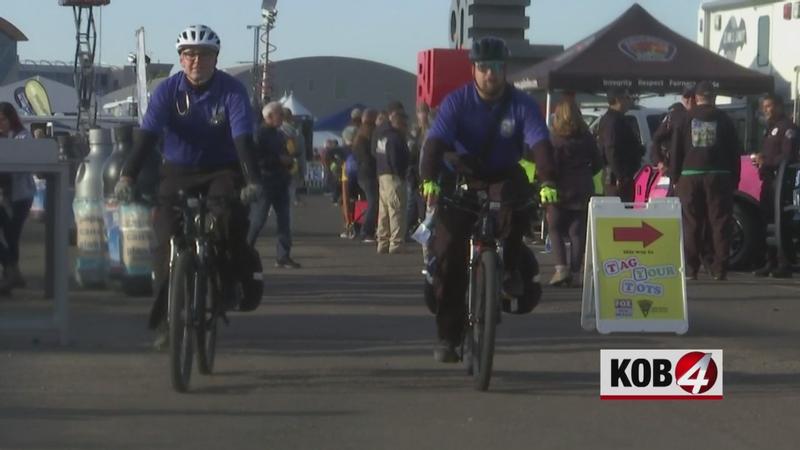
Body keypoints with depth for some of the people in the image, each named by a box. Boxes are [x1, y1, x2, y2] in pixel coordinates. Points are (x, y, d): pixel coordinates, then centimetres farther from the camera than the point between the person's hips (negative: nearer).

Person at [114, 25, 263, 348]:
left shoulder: (232, 91, -14)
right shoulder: (168, 90, -10)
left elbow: (243, 138, -24)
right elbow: (147, 135, -19)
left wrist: (252, 181, -39)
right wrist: (127, 176, -34)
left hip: (221, 171, -2)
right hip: (178, 172, 2)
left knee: (230, 218, -31)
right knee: (166, 236, -13)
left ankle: (234, 279, -7)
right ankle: (165, 315, -4)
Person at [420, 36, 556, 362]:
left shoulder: (521, 104, -11)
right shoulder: (457, 101, -12)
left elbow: (540, 143, -23)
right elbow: (435, 141, -24)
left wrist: (548, 182, -41)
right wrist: (429, 179, -42)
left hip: (502, 176, 0)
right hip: (462, 178, 0)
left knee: (517, 193, -37)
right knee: (449, 253, -12)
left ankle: (510, 267, -15)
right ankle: (448, 335, -3)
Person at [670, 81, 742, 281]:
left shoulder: (685, 119, 3)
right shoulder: (723, 119, 4)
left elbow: (675, 151, 4)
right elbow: (735, 151, 5)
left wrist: (675, 178, 10)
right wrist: (734, 180, 11)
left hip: (690, 176, 0)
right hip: (718, 176, 0)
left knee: (691, 224, 4)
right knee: (719, 223, 2)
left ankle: (691, 268, 1)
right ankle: (719, 268, -2)